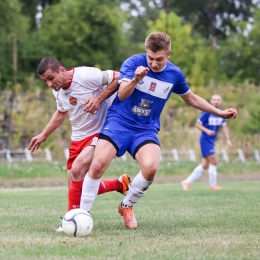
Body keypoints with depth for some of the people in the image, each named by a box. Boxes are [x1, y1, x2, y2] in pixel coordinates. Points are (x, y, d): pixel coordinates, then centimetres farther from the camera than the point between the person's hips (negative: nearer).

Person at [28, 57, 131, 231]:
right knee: (78, 188, 4)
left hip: (100, 132, -8)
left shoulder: (86, 75, -22)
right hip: (78, 138, 8)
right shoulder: (58, 91, 3)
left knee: (77, 169, -29)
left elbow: (119, 78, -19)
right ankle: (120, 185, 23)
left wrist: (99, 98, -26)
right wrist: (43, 135, 22)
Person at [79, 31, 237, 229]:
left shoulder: (175, 74, 0)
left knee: (151, 167, -26)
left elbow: (191, 98, 19)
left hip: (146, 130, 2)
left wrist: (220, 113, 18)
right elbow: (122, 95, -22)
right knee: (98, 165, -23)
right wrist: (135, 79, -42)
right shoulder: (134, 62, -11)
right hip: (119, 122, -2)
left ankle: (127, 206, 2)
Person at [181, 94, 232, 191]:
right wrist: (207, 130, -23)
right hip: (205, 139, -7)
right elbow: (198, 124, -9)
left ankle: (187, 182, 12)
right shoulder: (207, 112, -12)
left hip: (212, 141, 7)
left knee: (204, 165, 6)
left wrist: (228, 140, 4)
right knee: (213, 161, -11)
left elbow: (224, 127, 11)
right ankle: (213, 185, 0)